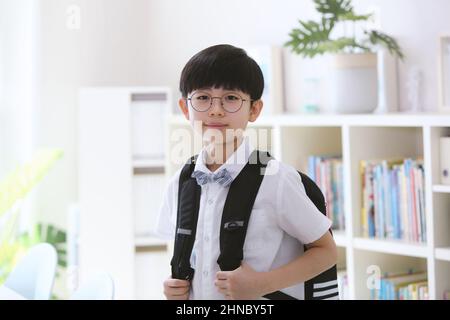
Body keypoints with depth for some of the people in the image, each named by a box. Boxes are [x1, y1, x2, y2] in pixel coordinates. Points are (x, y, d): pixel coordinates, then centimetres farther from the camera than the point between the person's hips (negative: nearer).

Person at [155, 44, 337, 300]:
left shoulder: (276, 179, -14)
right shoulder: (181, 182, 0)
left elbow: (327, 252, -8)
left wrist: (261, 284, -18)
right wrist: (175, 285, -5)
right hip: (195, 297, 4)